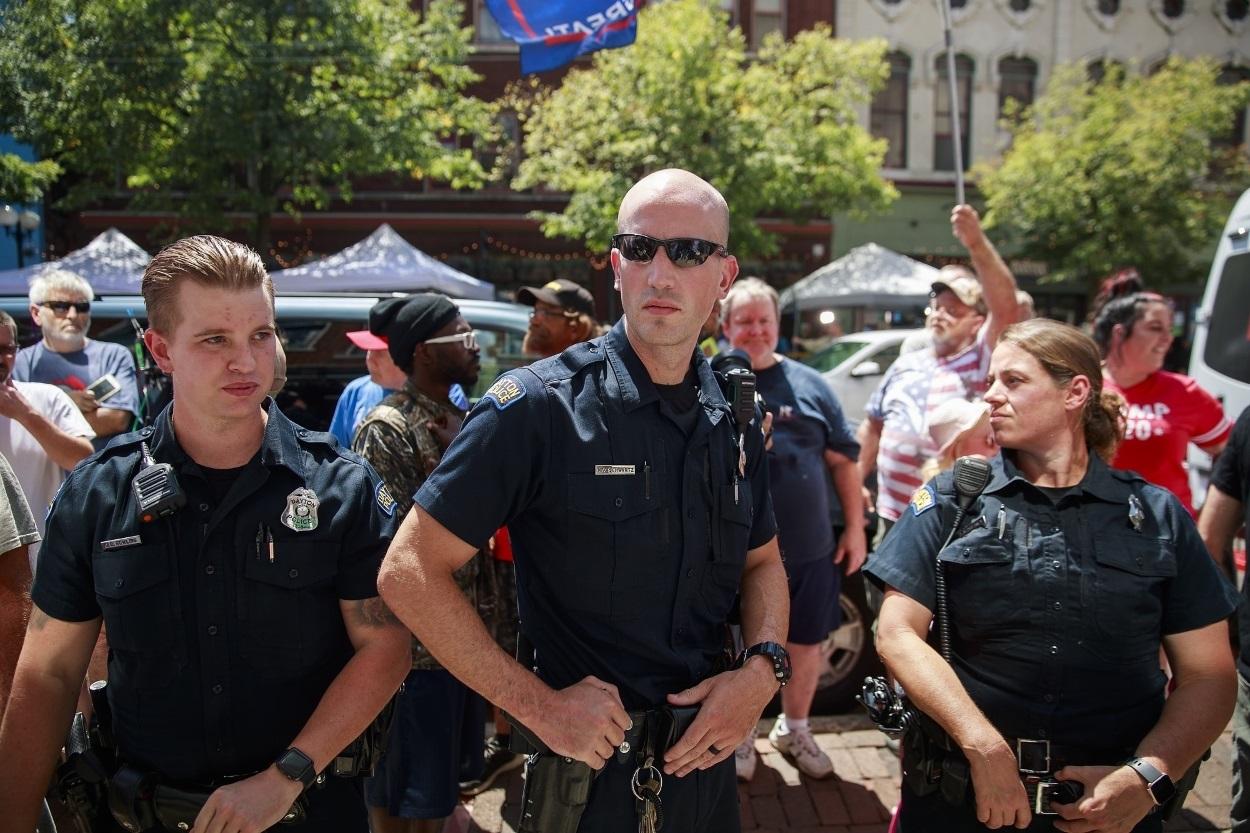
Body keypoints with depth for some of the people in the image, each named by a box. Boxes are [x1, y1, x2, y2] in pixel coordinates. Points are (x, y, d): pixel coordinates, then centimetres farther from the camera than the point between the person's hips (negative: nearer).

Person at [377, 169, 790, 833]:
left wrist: (763, 667, -6)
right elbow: (409, 571, -17)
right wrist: (537, 703, -19)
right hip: (588, 763, -5)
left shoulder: (735, 419, 1)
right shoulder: (539, 407, -17)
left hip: (706, 757, 5)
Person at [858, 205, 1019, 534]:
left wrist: (977, 244, -34)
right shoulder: (905, 365, 13)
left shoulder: (983, 361, -5)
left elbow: (1005, 307, -23)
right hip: (895, 515, 5)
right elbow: (874, 426, 19)